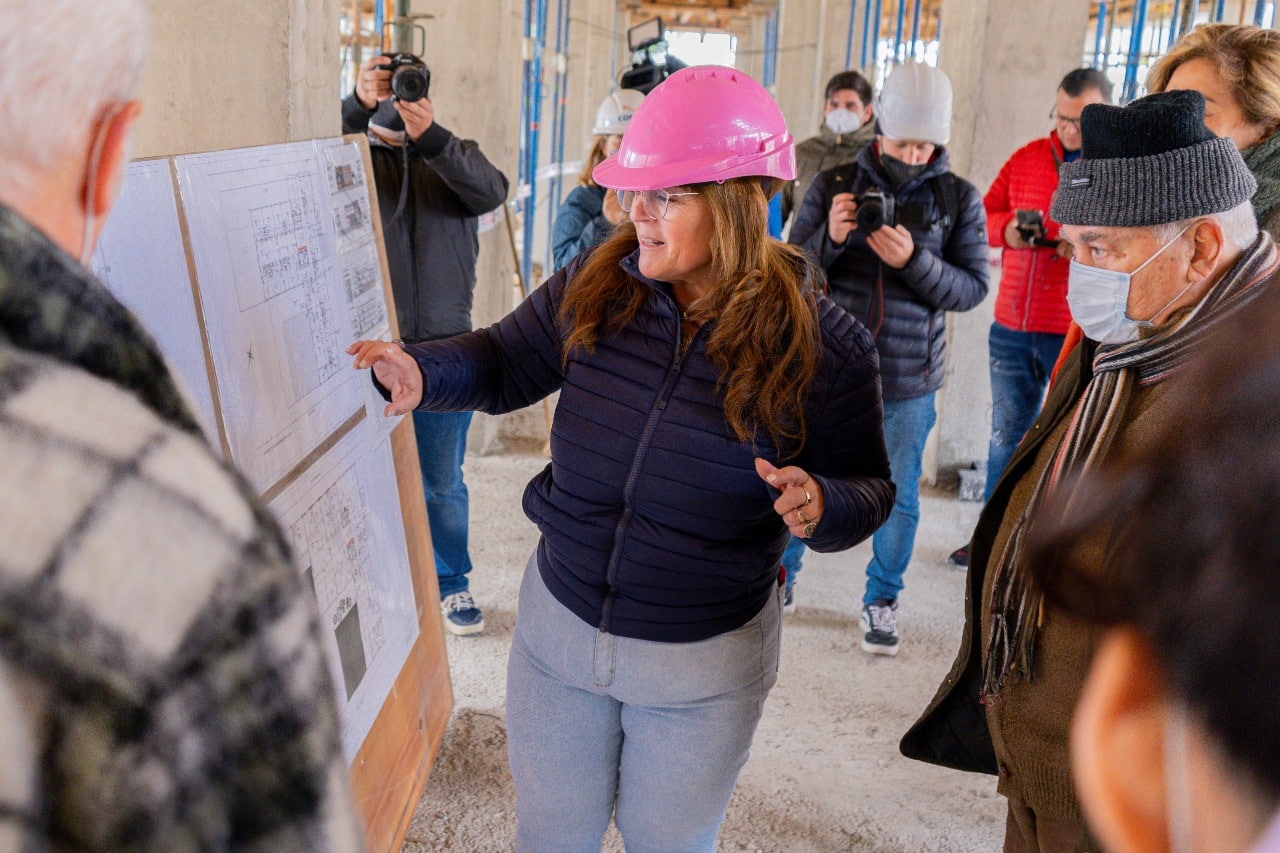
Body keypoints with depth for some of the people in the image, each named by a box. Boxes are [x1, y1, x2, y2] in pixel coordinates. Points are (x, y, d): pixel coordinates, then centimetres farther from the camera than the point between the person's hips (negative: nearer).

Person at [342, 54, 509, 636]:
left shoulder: (453, 157, 7)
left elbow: (491, 192, -16)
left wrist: (431, 137, -31)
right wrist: (356, 109, -30)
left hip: (443, 347, 0)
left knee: (442, 482, 10)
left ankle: (451, 584, 28)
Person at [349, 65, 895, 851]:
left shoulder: (824, 344, -17)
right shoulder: (596, 284, -10)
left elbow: (868, 490, -8)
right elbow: (507, 363, 1)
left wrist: (818, 505, -31)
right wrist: (422, 373, -19)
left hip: (706, 663, -2)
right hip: (560, 623, 3)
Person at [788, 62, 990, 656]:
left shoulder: (959, 199, -1)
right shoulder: (833, 185, -1)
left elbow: (971, 289, -4)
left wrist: (914, 260, -20)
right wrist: (829, 237, -20)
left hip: (909, 382, 0)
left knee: (899, 495, 12)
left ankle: (881, 600, 31)